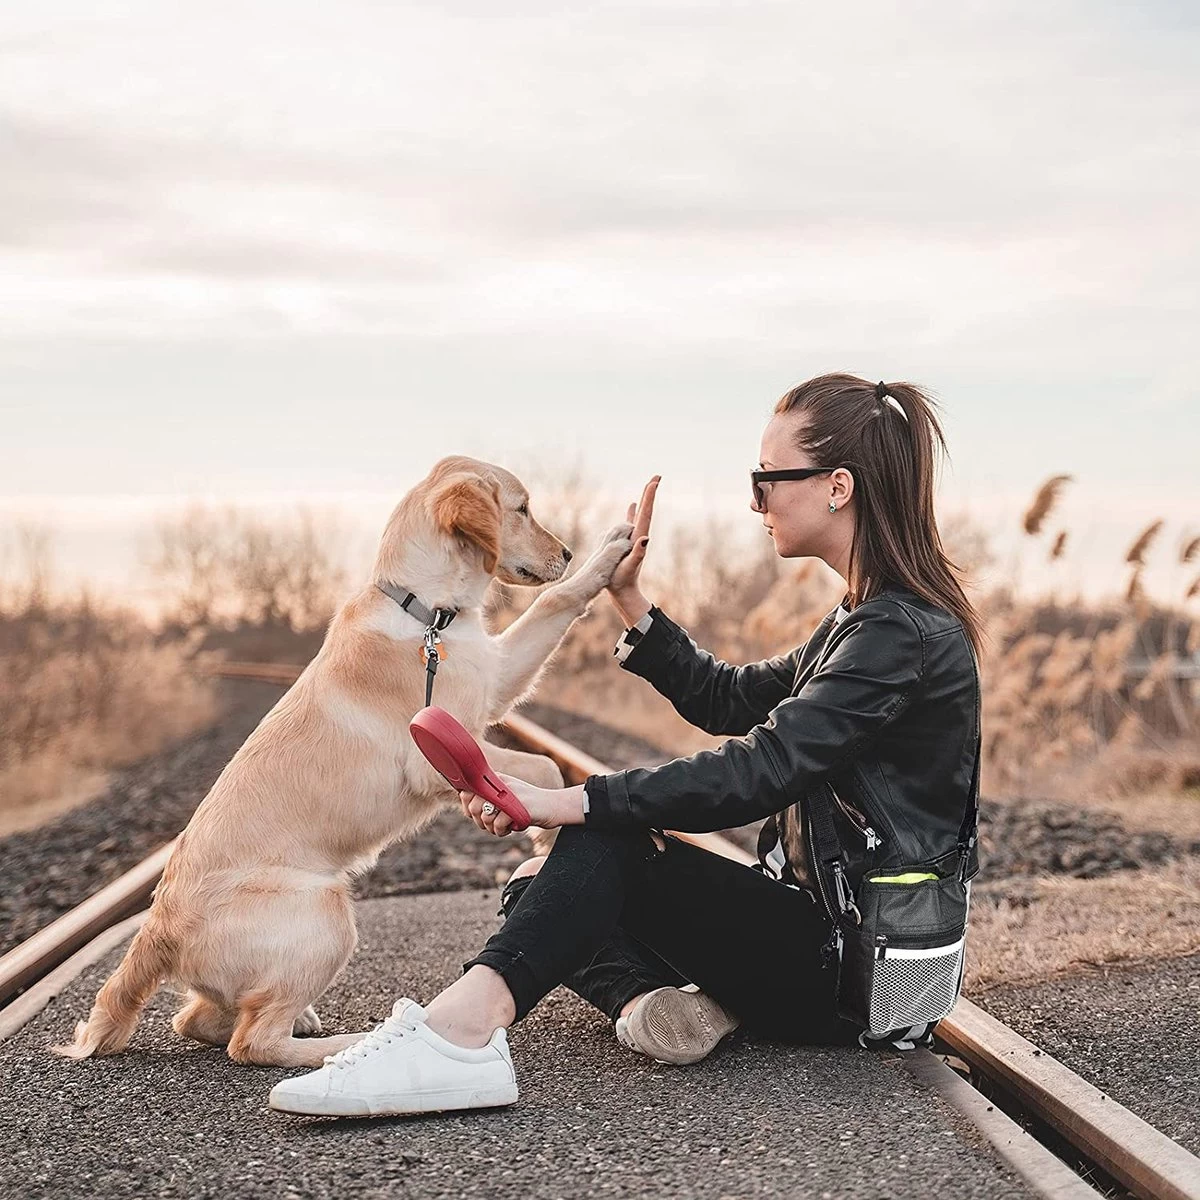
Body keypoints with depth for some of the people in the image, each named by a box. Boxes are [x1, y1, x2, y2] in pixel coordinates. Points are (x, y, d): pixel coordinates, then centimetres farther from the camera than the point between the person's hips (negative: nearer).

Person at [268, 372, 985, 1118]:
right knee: (538, 888, 2)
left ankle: (458, 1031, -40)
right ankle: (652, 1000, -25)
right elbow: (727, 701, 22)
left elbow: (760, 770, -27)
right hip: (824, 927, 9)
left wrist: (569, 802, -29)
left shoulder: (903, 633, -17)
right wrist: (630, 600, 13)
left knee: (607, 841, -23)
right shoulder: (869, 620, 15)